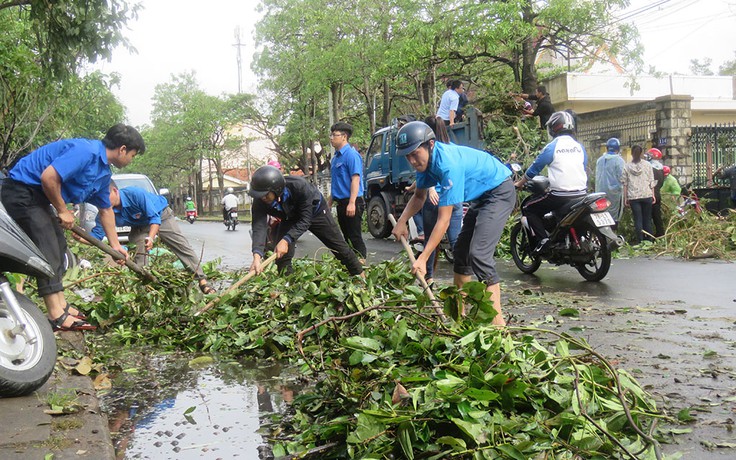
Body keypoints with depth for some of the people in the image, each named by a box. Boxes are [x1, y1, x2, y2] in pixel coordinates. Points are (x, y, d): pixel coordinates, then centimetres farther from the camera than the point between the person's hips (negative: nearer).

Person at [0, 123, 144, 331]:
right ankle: (57, 316, -13)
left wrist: (115, 244, 26)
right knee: (47, 251, -13)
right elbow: (48, 177, -32)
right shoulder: (86, 151, -22)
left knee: (58, 246, 14)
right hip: (22, 191, -11)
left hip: (38, 197, 11)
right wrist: (62, 210, -17)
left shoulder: (103, 173, 10)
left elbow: (105, 210, 22)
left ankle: (60, 304, 22)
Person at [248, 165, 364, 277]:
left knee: (339, 246, 5)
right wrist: (257, 256, -56)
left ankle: (361, 275, 23)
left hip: (316, 211, -3)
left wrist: (286, 240, -52)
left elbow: (305, 220, -39)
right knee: (280, 254, -10)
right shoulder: (260, 200, -32)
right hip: (290, 218, 3)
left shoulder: (299, 186, -43)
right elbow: (259, 227, -40)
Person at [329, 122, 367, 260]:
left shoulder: (351, 155, -14)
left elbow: (356, 179, -21)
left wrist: (352, 203, -27)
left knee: (355, 237, -6)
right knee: (347, 237, 15)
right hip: (341, 202, 10)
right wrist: (329, 203, 24)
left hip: (351, 203, -10)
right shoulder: (336, 157, 15)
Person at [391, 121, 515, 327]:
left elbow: (444, 219, -33)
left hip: (499, 192, -10)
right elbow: (420, 196, 13)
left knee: (479, 253, -23)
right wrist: (402, 221, -4)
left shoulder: (448, 164, -33)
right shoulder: (425, 159, -5)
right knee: (461, 250, 14)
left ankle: (497, 322, -24)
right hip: (481, 196, 10)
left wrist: (423, 258, -33)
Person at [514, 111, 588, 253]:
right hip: (581, 194, 6)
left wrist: (519, 183, 18)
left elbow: (534, 168, 3)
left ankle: (542, 238, -10)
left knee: (528, 209, 7)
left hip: (559, 195, -6)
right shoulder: (579, 147, 10)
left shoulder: (551, 147, -5)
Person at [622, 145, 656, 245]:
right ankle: (649, 240, 9)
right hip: (647, 195, 1)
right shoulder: (647, 165, 4)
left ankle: (639, 241, -2)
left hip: (633, 196, -1)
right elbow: (651, 181, 4)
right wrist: (653, 194, 10)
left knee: (638, 219, 0)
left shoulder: (627, 166, 3)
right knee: (647, 219, 8)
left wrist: (625, 197, 7)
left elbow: (625, 183, 3)